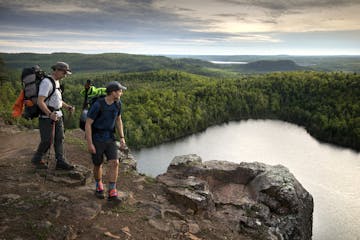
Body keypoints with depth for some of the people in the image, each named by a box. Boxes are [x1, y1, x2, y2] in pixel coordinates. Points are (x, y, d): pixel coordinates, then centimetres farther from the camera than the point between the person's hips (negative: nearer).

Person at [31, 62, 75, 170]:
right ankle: (37, 159, 21)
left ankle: (61, 162, 6)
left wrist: (68, 107, 9)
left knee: (59, 139, 4)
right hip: (47, 116, -9)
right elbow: (40, 102, -24)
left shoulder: (56, 82, 13)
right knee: (47, 140, 0)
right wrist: (50, 114, -33)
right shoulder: (46, 82, -18)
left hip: (57, 115, 9)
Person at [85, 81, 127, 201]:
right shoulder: (97, 105, -22)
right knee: (98, 165, 9)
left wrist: (122, 137, 5)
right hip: (96, 139, -4)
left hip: (109, 138, 4)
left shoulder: (117, 103, -4)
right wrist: (89, 144, -18)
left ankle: (112, 193, -3)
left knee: (114, 163, -10)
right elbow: (87, 124, -16)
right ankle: (99, 187, 36)